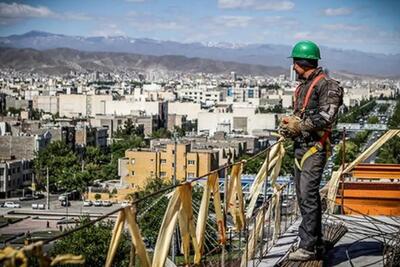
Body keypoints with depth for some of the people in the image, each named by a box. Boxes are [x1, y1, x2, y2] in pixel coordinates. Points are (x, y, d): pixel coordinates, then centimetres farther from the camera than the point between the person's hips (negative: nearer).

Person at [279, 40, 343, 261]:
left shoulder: (326, 85, -10)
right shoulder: (302, 87, 19)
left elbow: (325, 117, -19)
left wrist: (299, 126, -17)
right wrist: (288, 123, 4)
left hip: (315, 148, -10)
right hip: (301, 147, 10)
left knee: (308, 196, -12)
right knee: (304, 196, 13)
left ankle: (307, 247, -11)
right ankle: (315, 240, 24)